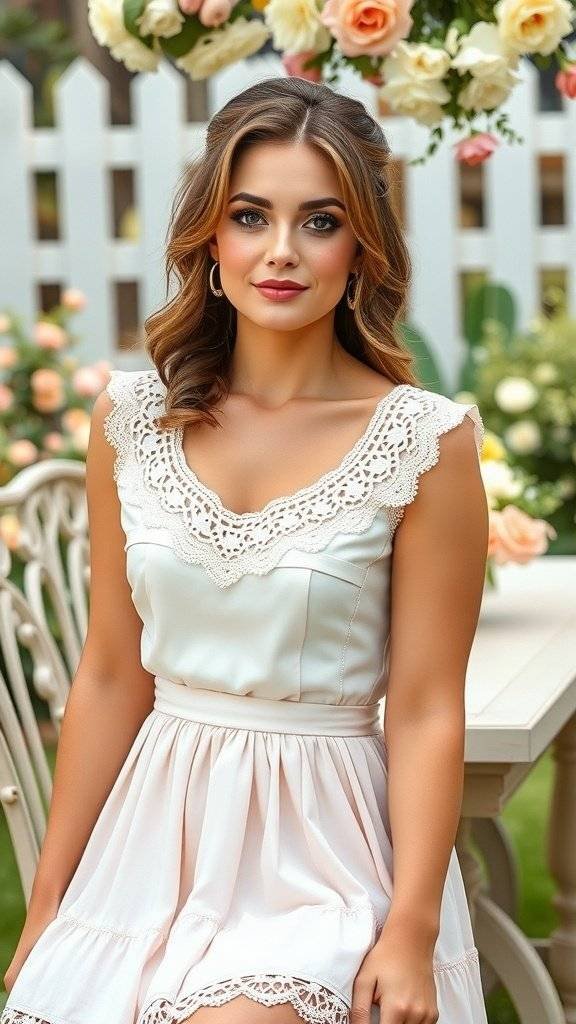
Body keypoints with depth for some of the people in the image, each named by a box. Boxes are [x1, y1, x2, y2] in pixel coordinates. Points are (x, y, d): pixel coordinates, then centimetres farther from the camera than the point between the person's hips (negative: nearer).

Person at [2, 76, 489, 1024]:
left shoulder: (424, 441, -9)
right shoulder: (132, 417, 2)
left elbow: (426, 712, -8)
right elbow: (110, 677, 6)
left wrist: (412, 932, -14)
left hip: (323, 841, -4)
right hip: (158, 834, 4)